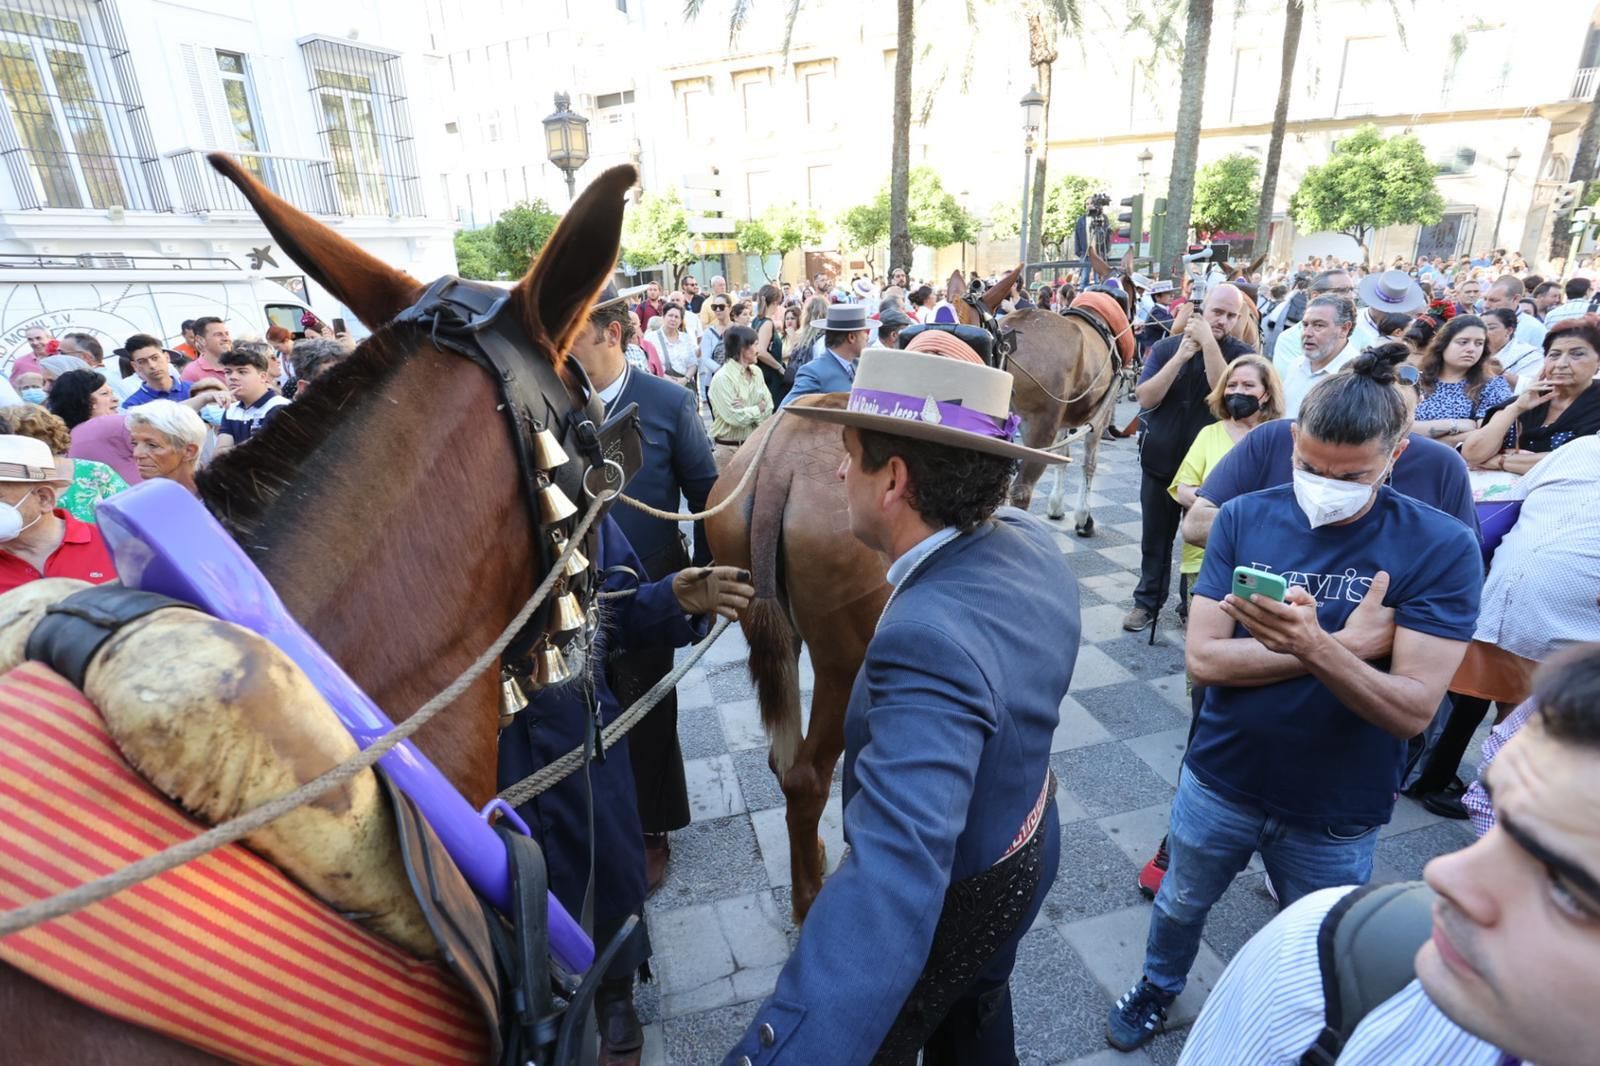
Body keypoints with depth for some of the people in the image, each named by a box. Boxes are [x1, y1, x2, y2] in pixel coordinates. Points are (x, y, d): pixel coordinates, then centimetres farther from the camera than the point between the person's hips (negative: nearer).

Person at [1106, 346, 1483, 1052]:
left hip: (1337, 813, -1)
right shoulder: (1244, 519, -12)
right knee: (1179, 908, 26)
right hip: (1219, 782, 2)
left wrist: (1315, 647, -40)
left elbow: (1413, 710, -22)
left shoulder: (1442, 548, -16)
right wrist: (1344, 643, -25)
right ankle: (1158, 987, 56)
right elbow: (1203, 658, -17)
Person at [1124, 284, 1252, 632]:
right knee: (1154, 537, 11)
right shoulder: (1166, 348, 1)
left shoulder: (1241, 354, -4)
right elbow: (1145, 399, -11)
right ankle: (1147, 601, 26)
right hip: (1159, 461, 2)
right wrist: (1181, 356, -19)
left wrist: (1208, 342, -23)